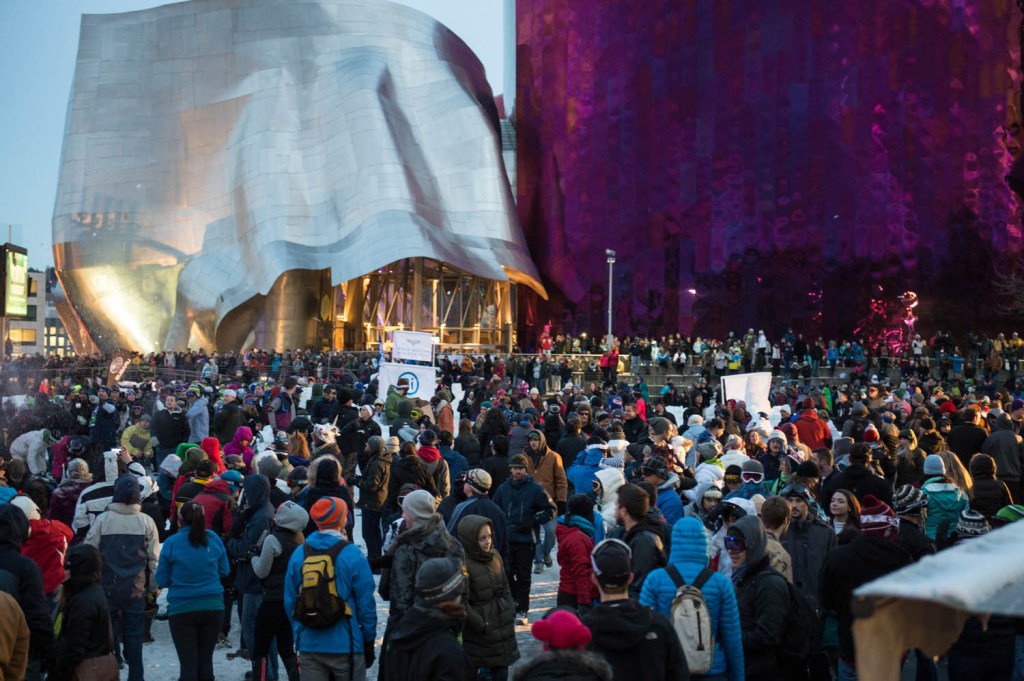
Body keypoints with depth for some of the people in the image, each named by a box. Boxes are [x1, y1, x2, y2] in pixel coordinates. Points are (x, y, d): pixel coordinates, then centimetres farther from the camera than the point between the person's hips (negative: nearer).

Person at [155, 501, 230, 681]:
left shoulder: (172, 543, -9)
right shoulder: (213, 539, -2)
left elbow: (162, 580, -2)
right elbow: (224, 571, 8)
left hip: (182, 609, -2)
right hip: (213, 607, 2)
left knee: (188, 663, 4)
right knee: (206, 659, 14)